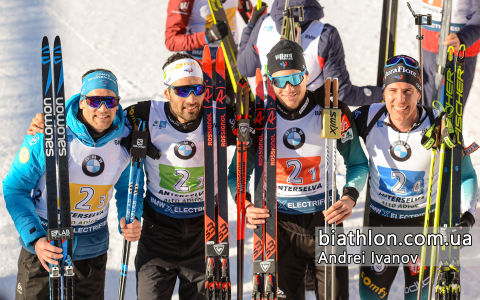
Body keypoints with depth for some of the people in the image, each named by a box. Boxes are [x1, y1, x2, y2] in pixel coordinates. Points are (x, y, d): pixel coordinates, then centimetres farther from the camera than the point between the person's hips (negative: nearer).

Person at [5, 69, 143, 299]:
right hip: (42, 248, -3)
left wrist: (131, 219, -12)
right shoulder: (48, 135, -19)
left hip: (92, 252, 3)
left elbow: (128, 188, 9)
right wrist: (35, 238, -23)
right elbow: (15, 189, -12)